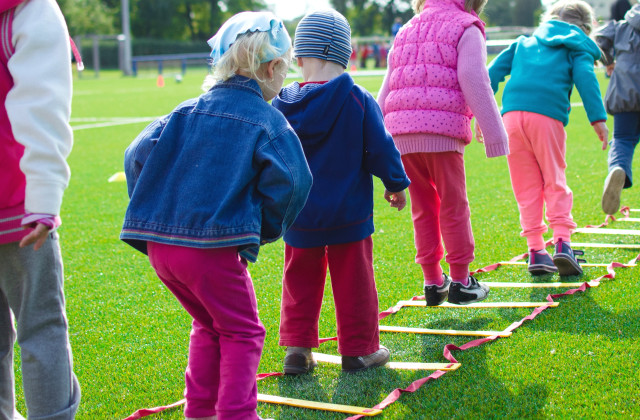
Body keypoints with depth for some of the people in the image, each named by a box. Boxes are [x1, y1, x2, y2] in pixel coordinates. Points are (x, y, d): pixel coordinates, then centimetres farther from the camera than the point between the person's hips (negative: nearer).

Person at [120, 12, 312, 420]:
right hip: (212, 247, -6)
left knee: (209, 325, 25)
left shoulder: (188, 111, 12)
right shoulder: (268, 121, -3)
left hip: (159, 243, 6)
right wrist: (266, 229, 5)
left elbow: (138, 156, 7)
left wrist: (155, 213, 15)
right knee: (242, 333, 10)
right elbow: (287, 183, -12)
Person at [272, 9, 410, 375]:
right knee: (353, 282, 9)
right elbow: (381, 149, -8)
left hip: (299, 216, 2)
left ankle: (297, 349, 15)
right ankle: (359, 350, 18)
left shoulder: (284, 104, -4)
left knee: (301, 280, 15)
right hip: (349, 213, -2)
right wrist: (396, 184, 9)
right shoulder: (359, 100, -12)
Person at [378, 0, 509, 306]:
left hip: (401, 132, 5)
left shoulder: (406, 31, 25)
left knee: (423, 207, 13)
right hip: (442, 131, -5)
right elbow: (475, 85, -5)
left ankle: (433, 282, 18)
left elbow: (386, 90, 22)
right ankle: (460, 282, 10)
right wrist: (494, 135, -4)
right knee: (453, 206, 5)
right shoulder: (466, 30, 6)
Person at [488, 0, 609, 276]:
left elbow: (495, 70, 19)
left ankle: (536, 251, 7)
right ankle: (562, 242, -7)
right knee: (555, 181, 7)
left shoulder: (524, 42, 29)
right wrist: (598, 118, -7)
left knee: (527, 187, 8)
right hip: (547, 117, -3)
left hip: (512, 115, 3)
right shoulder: (577, 48, 17)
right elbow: (585, 78, -1)